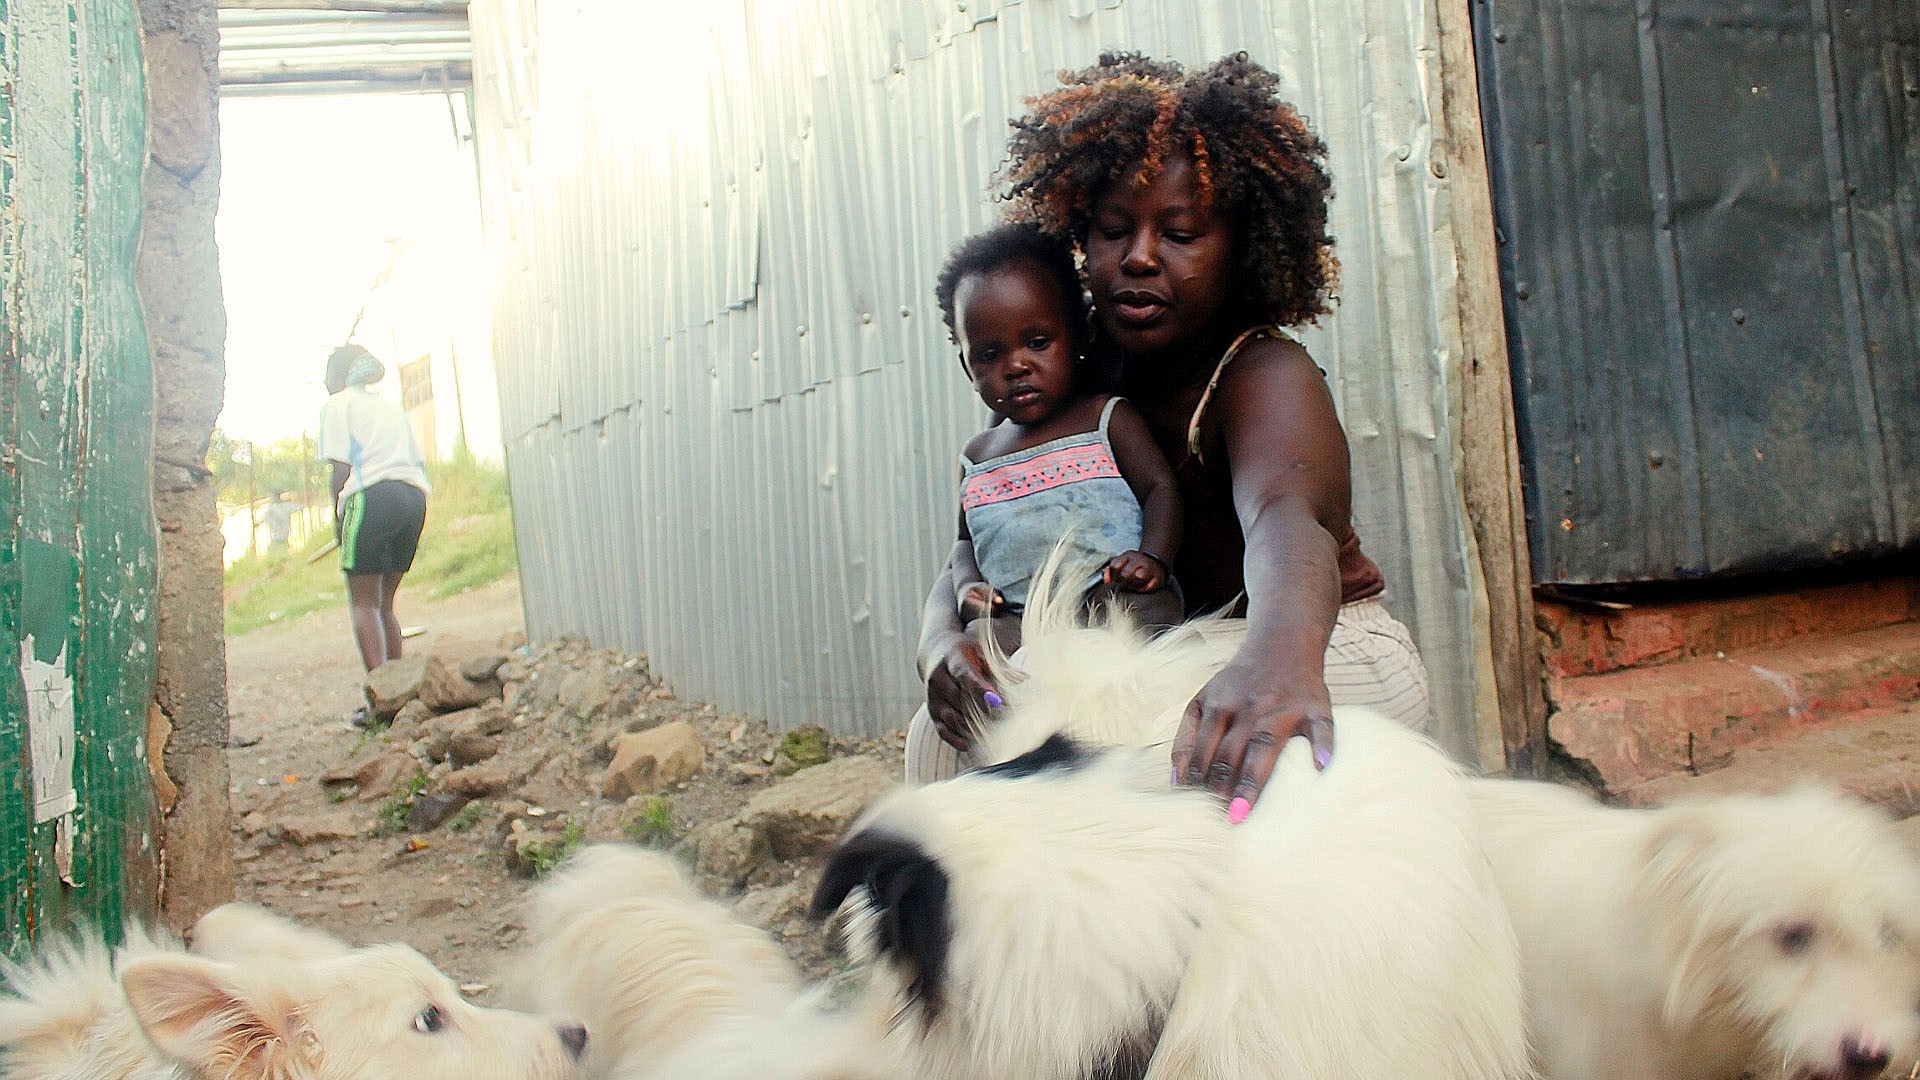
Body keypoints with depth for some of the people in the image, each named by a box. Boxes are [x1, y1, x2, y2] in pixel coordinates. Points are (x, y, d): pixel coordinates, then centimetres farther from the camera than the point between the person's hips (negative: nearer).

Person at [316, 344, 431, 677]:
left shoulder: (338, 405, 7)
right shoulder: (391, 407, 27)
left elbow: (341, 468, -3)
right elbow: (418, 462, 19)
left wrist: (338, 518, 3)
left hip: (373, 498, -7)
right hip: (413, 498, 7)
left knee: (364, 603, -6)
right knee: (384, 603, 14)